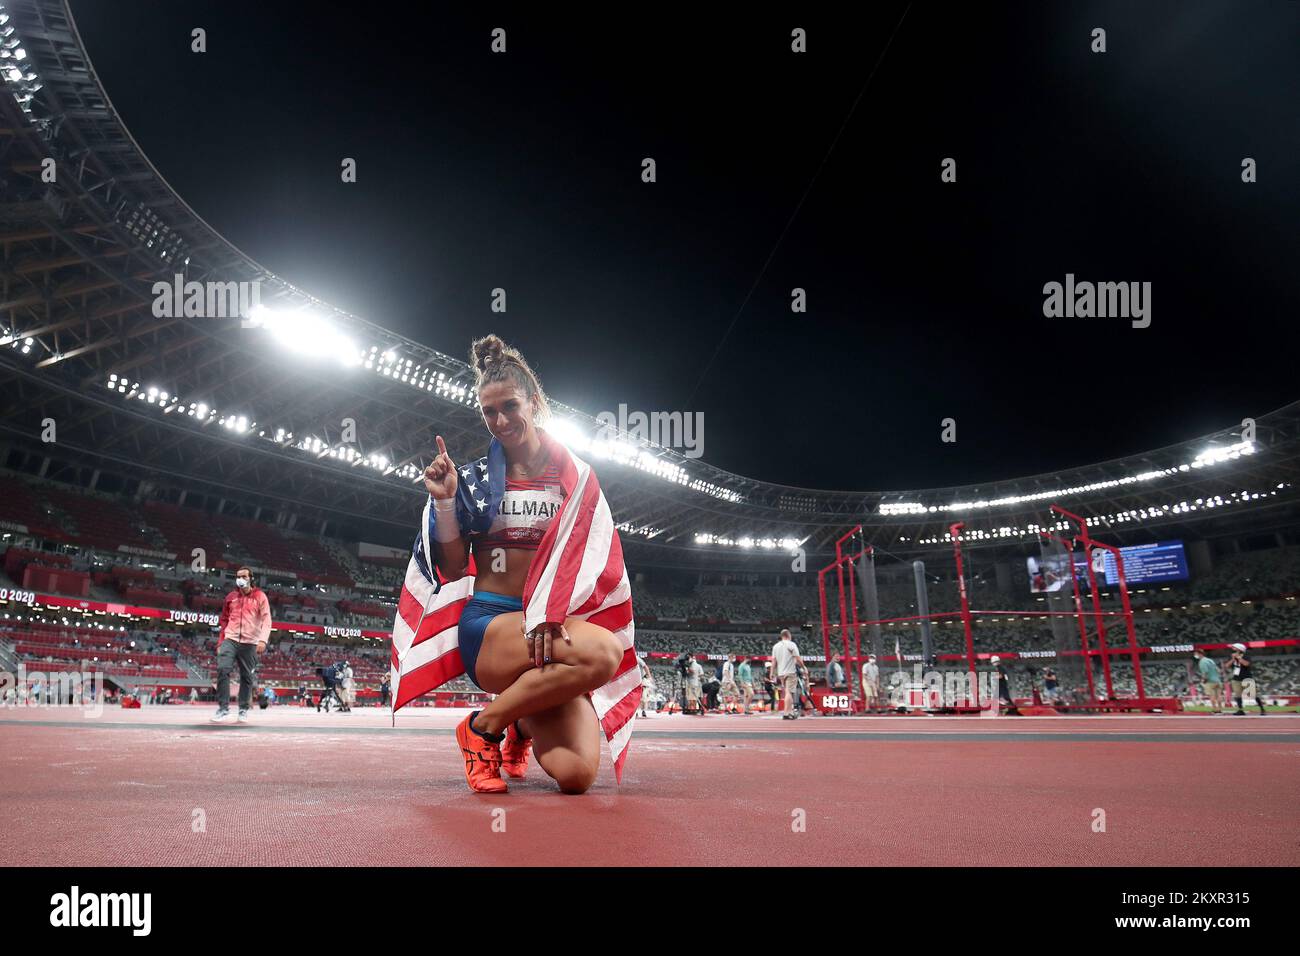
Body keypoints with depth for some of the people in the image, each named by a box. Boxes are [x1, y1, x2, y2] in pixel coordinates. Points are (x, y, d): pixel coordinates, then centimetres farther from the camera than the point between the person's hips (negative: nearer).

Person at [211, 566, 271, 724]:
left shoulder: (259, 596, 3)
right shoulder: (231, 597, 13)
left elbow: (266, 620, -4)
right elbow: (223, 621, 20)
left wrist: (262, 640, -18)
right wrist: (220, 643, 12)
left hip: (250, 643, -2)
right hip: (230, 640, 2)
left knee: (247, 677, 2)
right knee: (223, 669, -17)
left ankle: (244, 709, 14)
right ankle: (223, 707, -11)